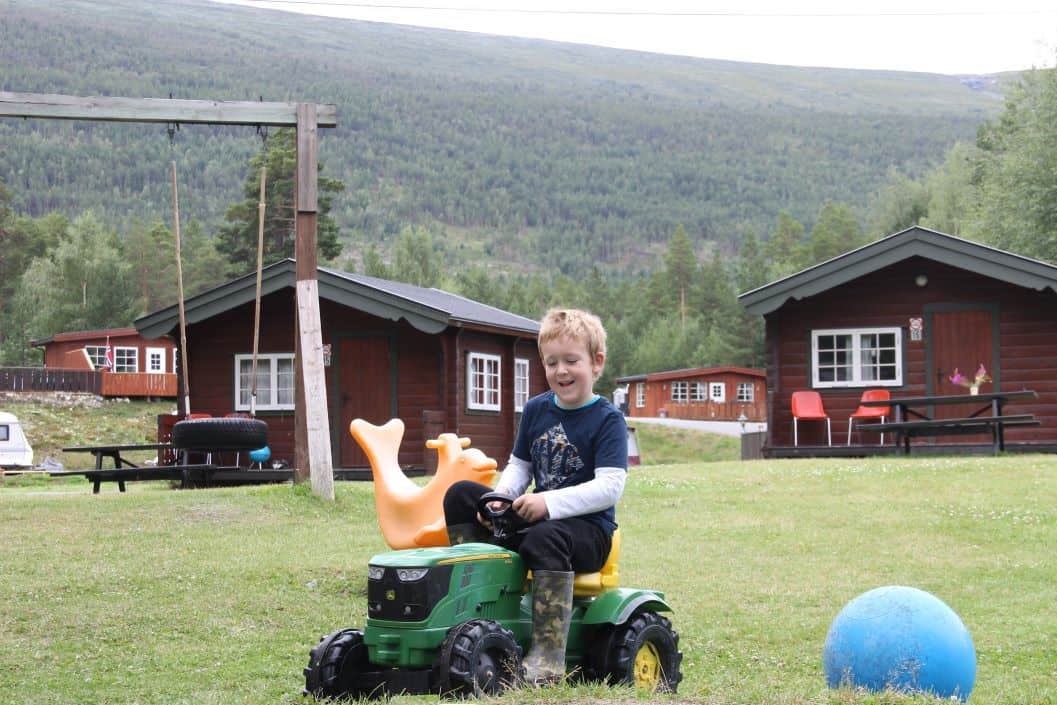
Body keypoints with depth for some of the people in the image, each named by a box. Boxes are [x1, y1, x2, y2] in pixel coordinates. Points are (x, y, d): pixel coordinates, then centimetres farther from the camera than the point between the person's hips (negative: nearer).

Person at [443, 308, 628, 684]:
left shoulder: (607, 419, -9)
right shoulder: (535, 410, 10)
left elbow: (610, 487, -19)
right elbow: (519, 465, 20)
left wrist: (549, 502, -28)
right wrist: (502, 496, -4)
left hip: (587, 528, -7)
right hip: (536, 515, 7)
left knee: (544, 537, -41)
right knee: (461, 494, -3)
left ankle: (547, 655, -42)